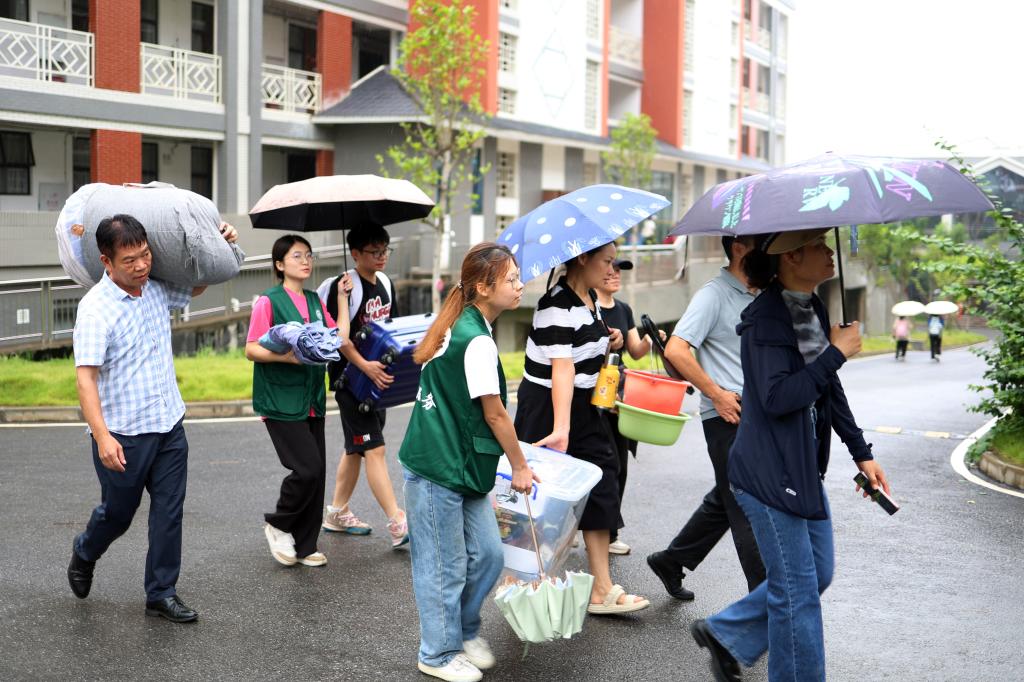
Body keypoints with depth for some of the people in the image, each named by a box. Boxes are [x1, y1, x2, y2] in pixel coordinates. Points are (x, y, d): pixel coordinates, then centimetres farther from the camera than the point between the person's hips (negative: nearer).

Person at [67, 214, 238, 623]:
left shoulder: (158, 290, 3)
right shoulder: (96, 307, -18)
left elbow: (195, 287, 26)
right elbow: (85, 376, -23)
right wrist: (102, 436, -33)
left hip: (169, 426, 5)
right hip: (123, 434, -5)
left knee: (169, 513, 5)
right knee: (118, 512, 13)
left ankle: (162, 594, 16)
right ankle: (84, 554, 44)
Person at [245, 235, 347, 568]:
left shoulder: (315, 301, 13)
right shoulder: (269, 301, -7)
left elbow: (339, 339, 7)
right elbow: (251, 350, -10)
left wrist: (342, 298, 6)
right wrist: (288, 356, -24)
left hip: (312, 399, 7)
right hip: (281, 401, -7)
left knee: (317, 473, 6)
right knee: (307, 468, -13)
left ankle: (304, 546, 18)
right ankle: (278, 525, 12)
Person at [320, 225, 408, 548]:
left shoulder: (385, 284, 10)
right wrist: (365, 366, -29)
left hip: (378, 376, 8)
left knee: (355, 447, 16)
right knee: (373, 448, -11)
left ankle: (337, 512, 28)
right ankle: (397, 523, -15)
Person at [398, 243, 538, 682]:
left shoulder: (460, 328, 10)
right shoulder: (478, 341, -19)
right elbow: (495, 415, -14)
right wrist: (520, 467, -2)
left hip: (461, 465, 9)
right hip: (437, 469, -9)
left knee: (487, 553, 12)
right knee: (445, 566, 4)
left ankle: (466, 632, 30)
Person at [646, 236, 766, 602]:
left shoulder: (760, 297, 13)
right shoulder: (714, 295, -11)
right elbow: (675, 350, -20)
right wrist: (716, 393, -18)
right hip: (728, 417, -9)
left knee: (724, 501, 18)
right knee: (747, 507, -4)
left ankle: (670, 561, 33)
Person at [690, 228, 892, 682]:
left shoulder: (814, 309, 10)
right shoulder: (765, 318, -17)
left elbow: (830, 391, 18)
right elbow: (778, 397, -27)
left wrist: (861, 453, 18)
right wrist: (835, 353, -20)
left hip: (805, 467, 9)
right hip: (770, 471, -9)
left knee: (817, 574, 16)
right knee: (797, 588, -1)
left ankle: (723, 634, 29)